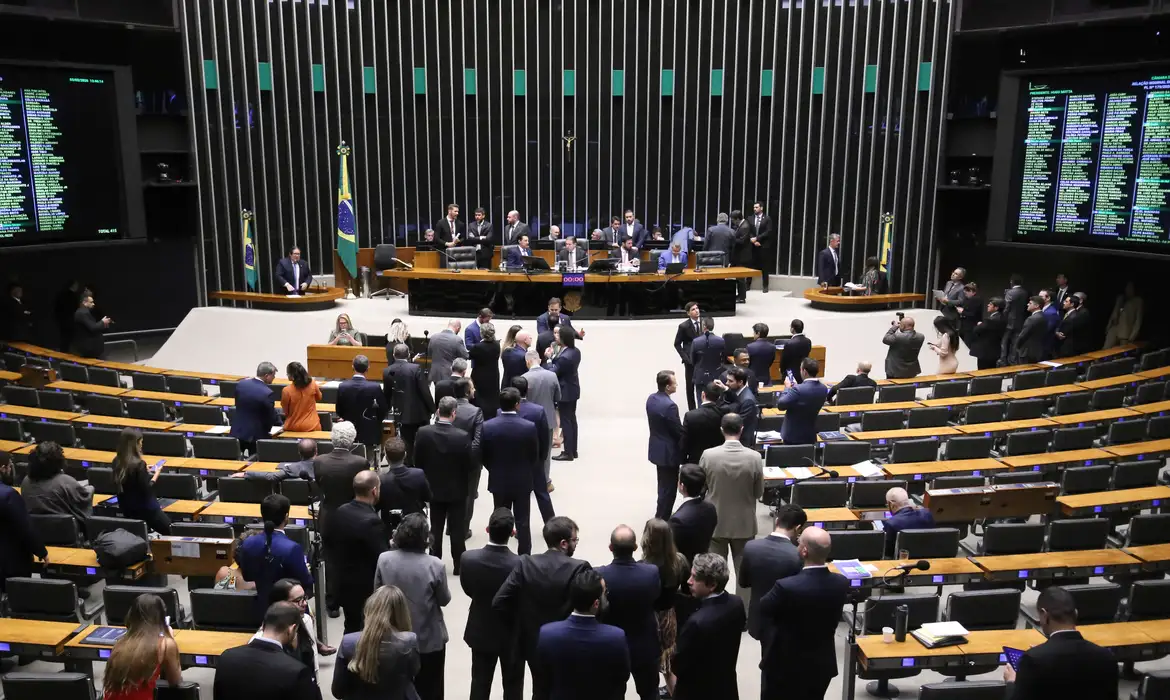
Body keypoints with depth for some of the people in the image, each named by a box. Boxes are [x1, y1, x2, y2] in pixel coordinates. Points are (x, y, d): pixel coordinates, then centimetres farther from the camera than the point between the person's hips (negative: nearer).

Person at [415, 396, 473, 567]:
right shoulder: (463, 437, -23)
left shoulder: (423, 432, -15)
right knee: (457, 529, 11)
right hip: (457, 490, -2)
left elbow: (418, 461, -4)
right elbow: (468, 466, -13)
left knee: (436, 528, 16)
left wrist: (429, 477, 12)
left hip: (434, 488, 2)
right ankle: (458, 565, 21)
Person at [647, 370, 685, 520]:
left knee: (664, 486, 23)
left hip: (657, 449, 9)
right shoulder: (669, 405, -28)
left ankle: (662, 517, 35)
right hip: (668, 452, -9)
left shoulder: (651, 398, 0)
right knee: (668, 488, 4)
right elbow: (679, 432, -20)